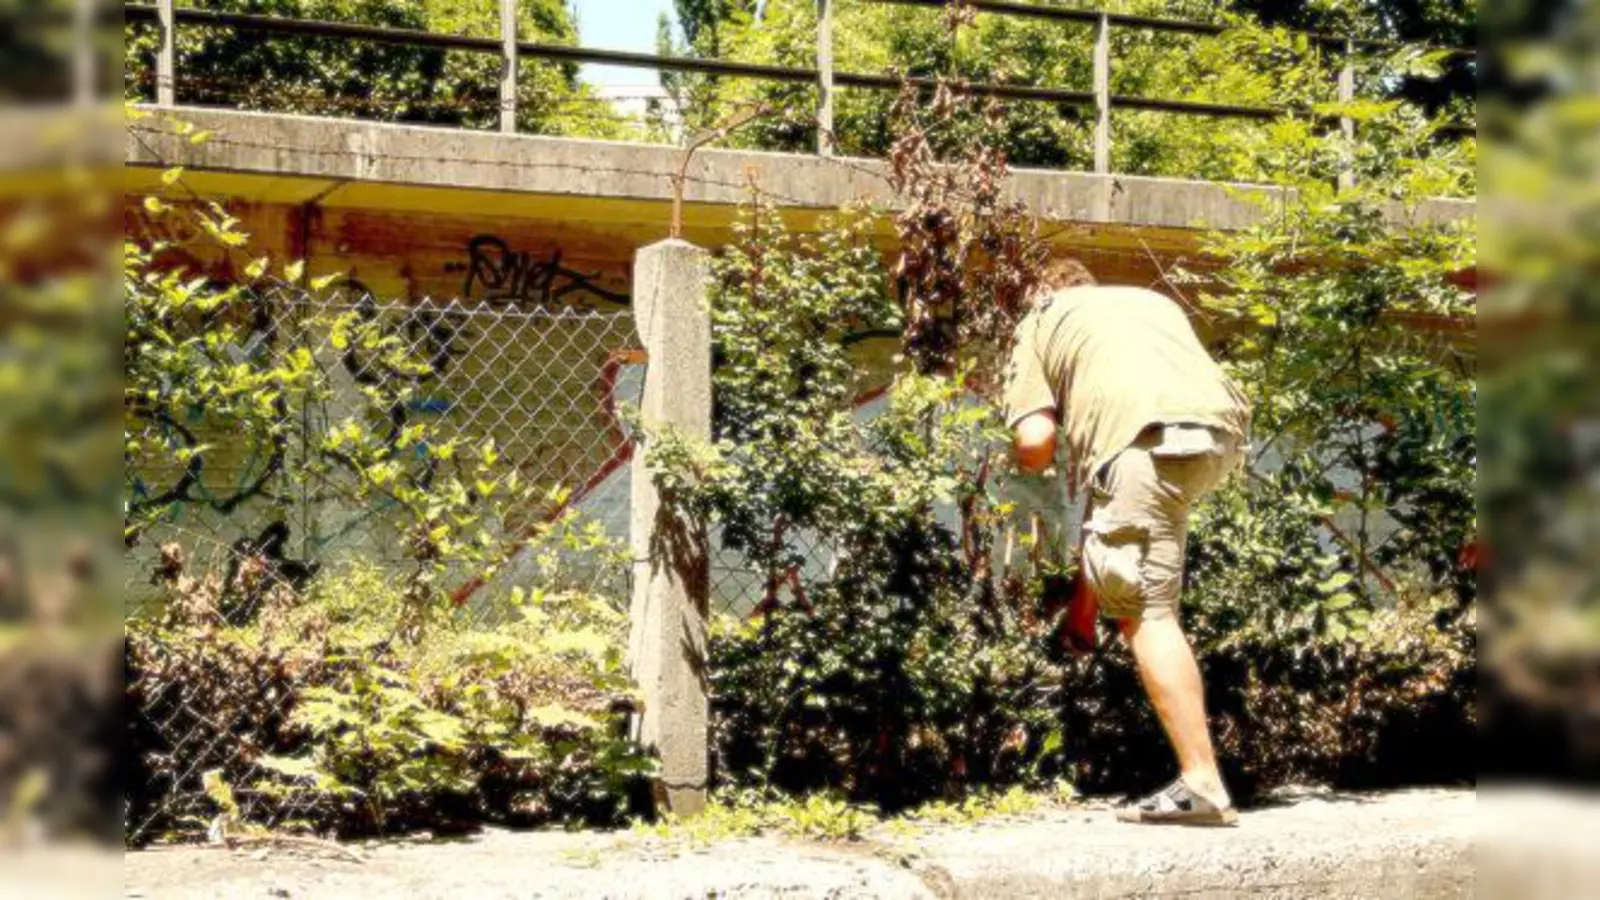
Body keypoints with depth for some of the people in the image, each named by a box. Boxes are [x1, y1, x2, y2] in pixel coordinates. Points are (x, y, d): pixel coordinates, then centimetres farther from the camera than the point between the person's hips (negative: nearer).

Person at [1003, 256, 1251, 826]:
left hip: (1146, 439, -5)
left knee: (1146, 612, -4)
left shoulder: (1040, 319, 23)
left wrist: (1033, 465, 32)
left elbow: (1034, 443, 9)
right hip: (1222, 432, 5)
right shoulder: (1153, 299, 38)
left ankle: (1202, 783, -11)